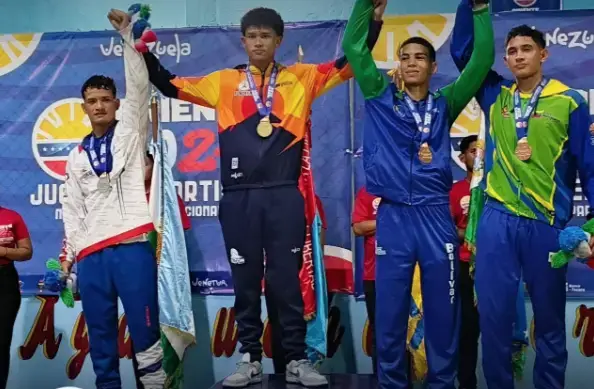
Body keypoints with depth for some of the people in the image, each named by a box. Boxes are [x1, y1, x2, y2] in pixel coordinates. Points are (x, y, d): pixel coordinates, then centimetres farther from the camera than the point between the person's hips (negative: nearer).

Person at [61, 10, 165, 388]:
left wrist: (128, 36, -9)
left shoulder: (131, 133, 8)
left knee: (145, 330, -5)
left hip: (132, 245, -4)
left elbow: (139, 87, -4)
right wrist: (70, 252, 11)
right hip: (90, 254, 4)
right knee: (100, 337, 8)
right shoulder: (77, 156, 18)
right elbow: (73, 208, 18)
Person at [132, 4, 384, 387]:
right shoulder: (224, 82, 12)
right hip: (239, 197, 1)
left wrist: (373, 20, 1)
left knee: (287, 280, 4)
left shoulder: (301, 78, 10)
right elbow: (170, 85, 17)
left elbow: (350, 63, 9)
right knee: (245, 282, 8)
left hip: (284, 195, -1)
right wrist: (144, 51, 9)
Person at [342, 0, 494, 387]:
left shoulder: (444, 105, 10)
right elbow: (354, 47, 3)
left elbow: (482, 59, 4)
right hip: (393, 217, 0)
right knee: (390, 313, 6)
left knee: (442, 311, 6)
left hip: (436, 217, 1)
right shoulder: (382, 100, 9)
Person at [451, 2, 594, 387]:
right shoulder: (495, 96, 8)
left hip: (548, 224, -2)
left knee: (550, 319, 11)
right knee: (493, 316, 5)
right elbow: (464, 51, 11)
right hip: (497, 221, 2)